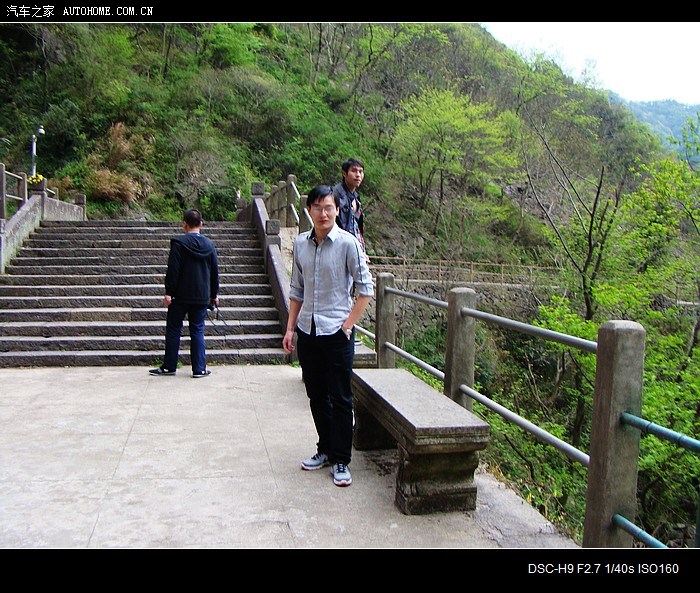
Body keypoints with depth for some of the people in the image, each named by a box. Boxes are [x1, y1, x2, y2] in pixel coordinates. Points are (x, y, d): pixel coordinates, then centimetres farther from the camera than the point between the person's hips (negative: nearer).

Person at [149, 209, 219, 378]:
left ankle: (169, 366, 15)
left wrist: (168, 292, -7)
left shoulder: (179, 243, -9)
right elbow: (215, 271, 10)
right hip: (202, 296, 3)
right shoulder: (209, 244, 4)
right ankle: (199, 369, 7)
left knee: (173, 330, 9)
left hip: (180, 296, -3)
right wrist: (214, 294, 19)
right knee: (197, 331, 8)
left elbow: (173, 270, -12)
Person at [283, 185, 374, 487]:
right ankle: (325, 449, 31)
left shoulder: (348, 243, -9)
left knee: (340, 399, 2)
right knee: (316, 396, 15)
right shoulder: (300, 243, 6)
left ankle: (341, 460, 14)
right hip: (307, 331, 5)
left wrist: (348, 325, -10)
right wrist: (290, 328, 9)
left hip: (336, 332, -5)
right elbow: (297, 290, 13)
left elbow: (365, 289, -6)